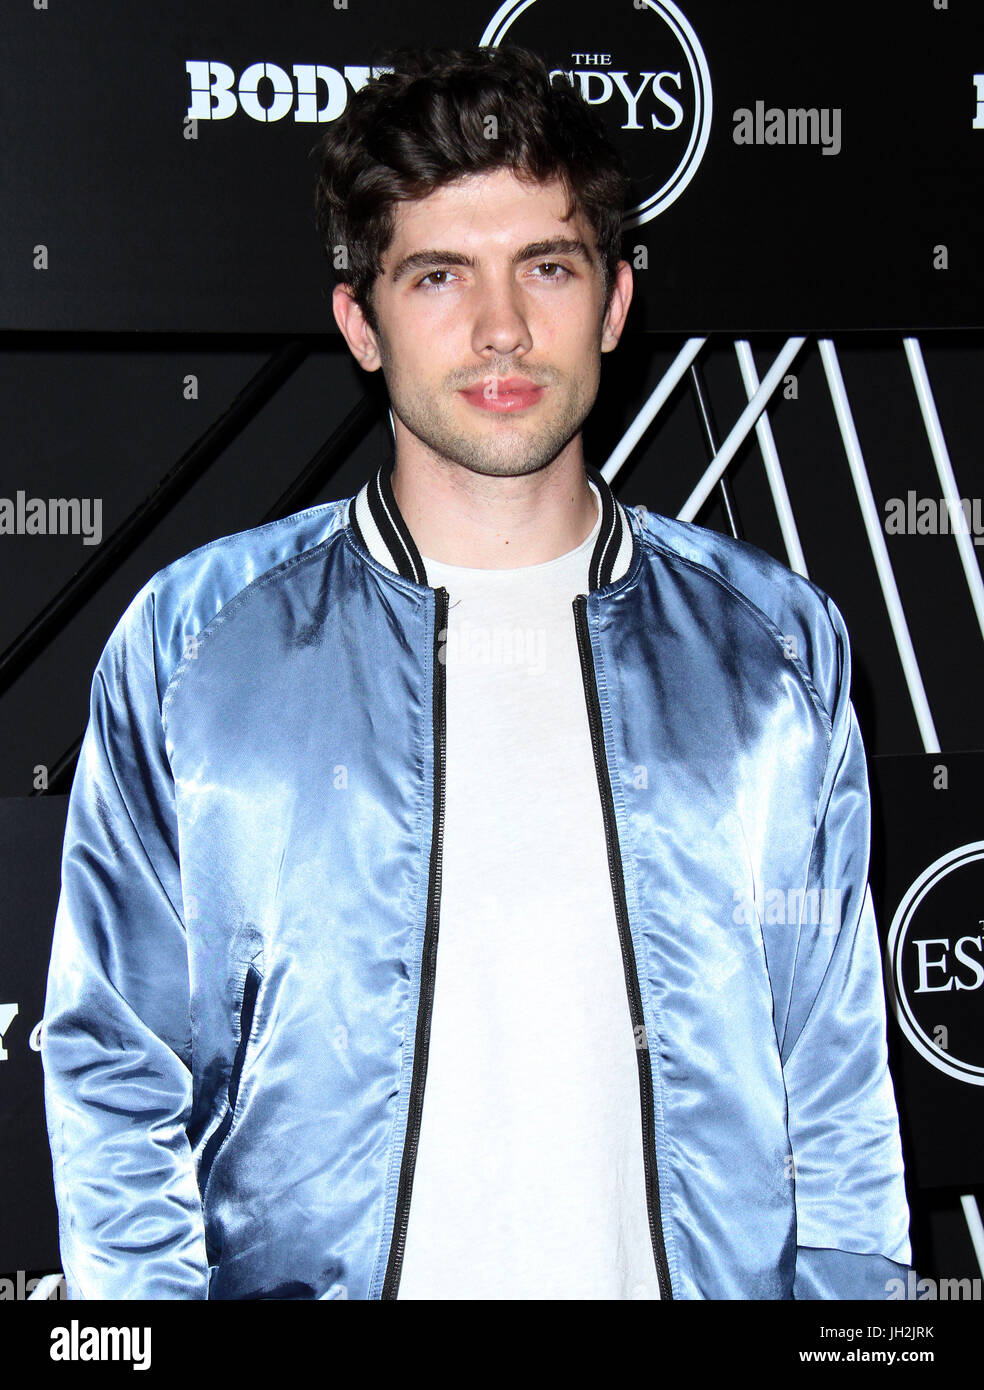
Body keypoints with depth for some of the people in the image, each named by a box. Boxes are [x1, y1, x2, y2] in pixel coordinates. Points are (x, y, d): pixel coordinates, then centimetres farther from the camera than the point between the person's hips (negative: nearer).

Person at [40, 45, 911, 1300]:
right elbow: (116, 1080, -2)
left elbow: (838, 1096, 2)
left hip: (695, 1272, 2)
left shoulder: (778, 644, -1)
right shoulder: (188, 641, -5)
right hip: (301, 1275, -1)